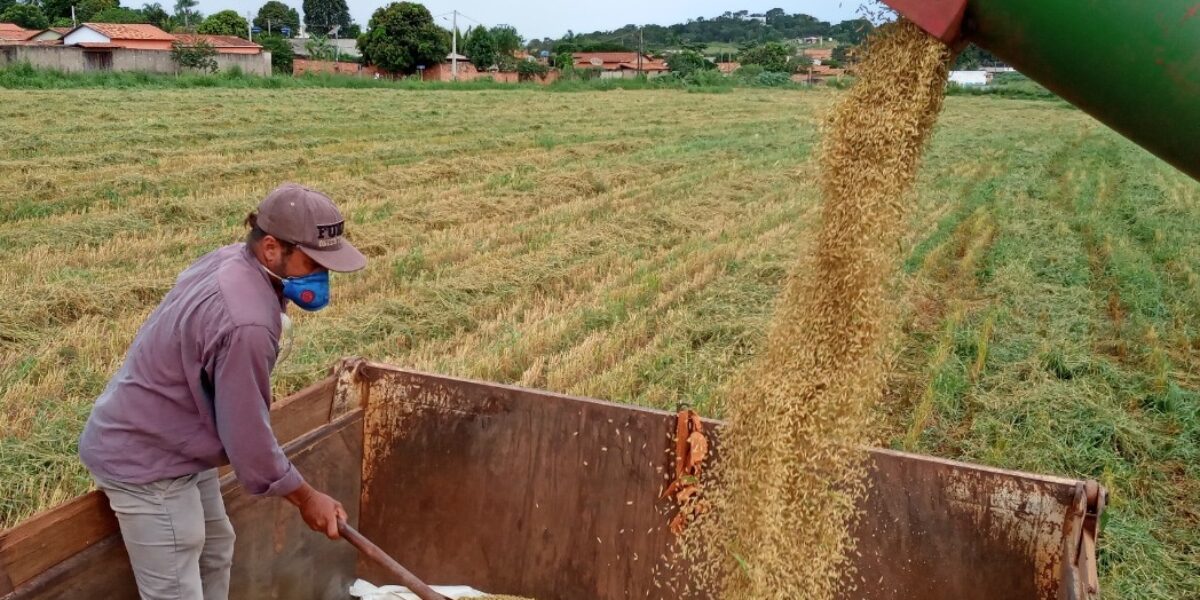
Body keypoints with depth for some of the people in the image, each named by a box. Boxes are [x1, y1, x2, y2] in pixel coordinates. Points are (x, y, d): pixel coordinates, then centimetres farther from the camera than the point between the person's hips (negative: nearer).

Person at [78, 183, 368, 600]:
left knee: (214, 553, 22)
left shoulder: (230, 261, -5)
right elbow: (247, 435, -25)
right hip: (147, 459, -10)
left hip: (162, 439, 10)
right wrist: (306, 498, -11)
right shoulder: (246, 324, -34)